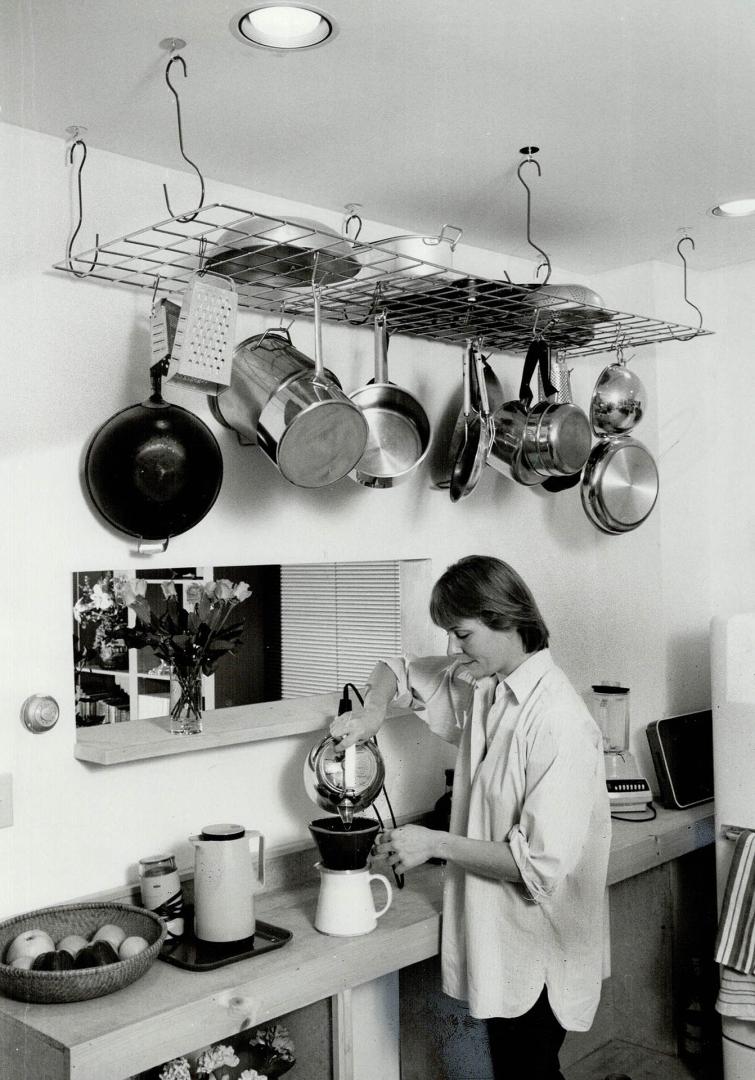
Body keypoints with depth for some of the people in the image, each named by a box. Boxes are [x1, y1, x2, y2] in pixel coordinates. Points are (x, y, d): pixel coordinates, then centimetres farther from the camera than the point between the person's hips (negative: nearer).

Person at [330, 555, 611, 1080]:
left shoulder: (559, 720, -25)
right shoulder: (479, 683, 0)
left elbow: (543, 864, -27)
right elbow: (397, 671, 16)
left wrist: (435, 843, -22)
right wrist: (373, 710, -6)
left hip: (536, 955, -8)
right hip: (493, 936, 8)